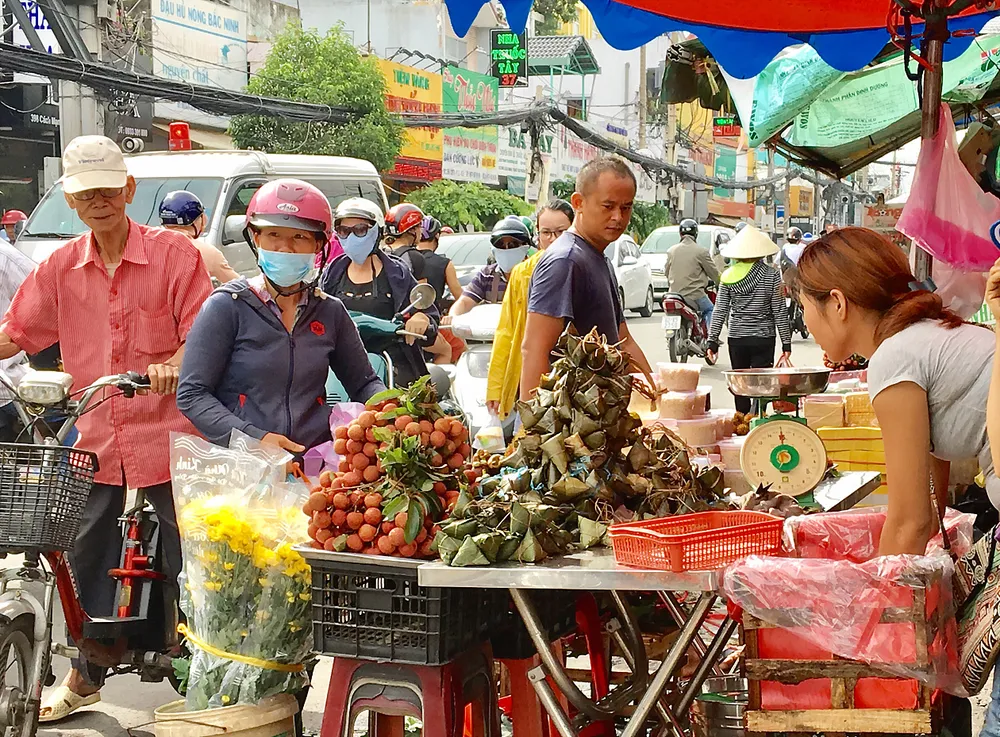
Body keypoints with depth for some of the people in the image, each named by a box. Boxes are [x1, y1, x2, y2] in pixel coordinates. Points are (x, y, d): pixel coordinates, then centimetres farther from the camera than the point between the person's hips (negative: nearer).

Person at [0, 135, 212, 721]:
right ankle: (86, 674, 29)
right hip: (96, 438, 4)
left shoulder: (174, 253, -6)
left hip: (166, 434, -4)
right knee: (87, 557, 12)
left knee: (189, 560, 5)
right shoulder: (61, 267, 7)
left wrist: (173, 365, -28)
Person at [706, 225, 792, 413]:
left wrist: (713, 341, 6)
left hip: (736, 338, 2)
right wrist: (786, 343, 1)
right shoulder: (771, 275, -6)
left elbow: (720, 311, 0)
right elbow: (779, 312, -4)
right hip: (763, 338, -2)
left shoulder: (728, 276, 0)